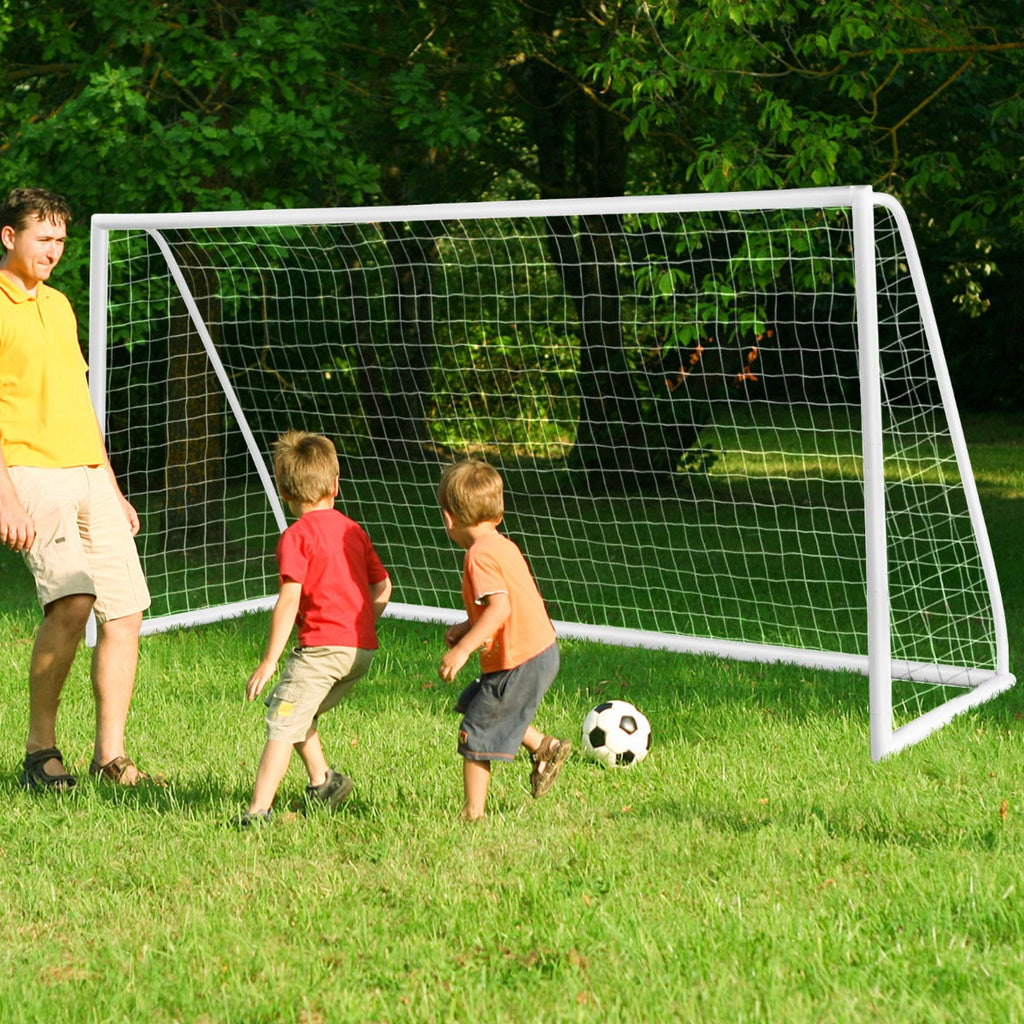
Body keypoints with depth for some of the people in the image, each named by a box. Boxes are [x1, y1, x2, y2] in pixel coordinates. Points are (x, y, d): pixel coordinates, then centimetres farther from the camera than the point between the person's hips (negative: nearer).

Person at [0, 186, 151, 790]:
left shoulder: (59, 304, 21)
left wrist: (112, 488, 23)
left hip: (89, 476, 7)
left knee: (125, 614, -1)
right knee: (71, 601, -23)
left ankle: (111, 755, 9)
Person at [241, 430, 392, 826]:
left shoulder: (296, 536, -6)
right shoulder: (354, 530, 15)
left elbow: (289, 601, -14)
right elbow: (382, 588, 19)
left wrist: (269, 660, -13)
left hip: (322, 647, -8)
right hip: (362, 651, 8)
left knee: (281, 724, -8)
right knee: (299, 713, 25)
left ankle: (258, 809, -17)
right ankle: (323, 780, 21)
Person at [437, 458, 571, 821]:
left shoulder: (480, 554, -18)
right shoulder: (504, 546, 12)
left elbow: (500, 607, -29)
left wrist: (463, 648, -28)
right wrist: (467, 628, 15)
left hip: (519, 664, -10)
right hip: (541, 650, 10)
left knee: (475, 733, 2)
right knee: (474, 702, 27)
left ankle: (473, 813, 9)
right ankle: (544, 746, 26)